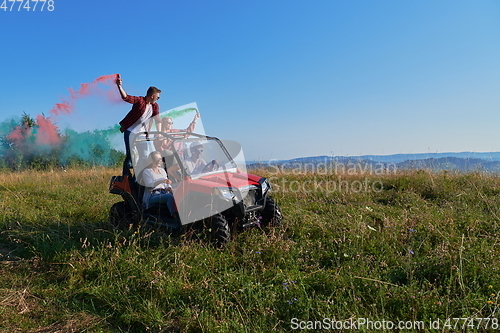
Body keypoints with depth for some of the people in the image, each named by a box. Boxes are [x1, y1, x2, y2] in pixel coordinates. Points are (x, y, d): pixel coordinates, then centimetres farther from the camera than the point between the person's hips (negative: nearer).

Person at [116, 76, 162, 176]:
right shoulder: (139, 100, -13)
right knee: (130, 156, -6)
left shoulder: (155, 106, 4)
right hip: (130, 132, -6)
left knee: (145, 155, 8)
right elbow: (126, 97, -26)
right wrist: (119, 86, -40)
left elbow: (158, 120, 1)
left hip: (142, 134, 6)